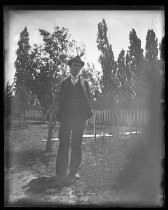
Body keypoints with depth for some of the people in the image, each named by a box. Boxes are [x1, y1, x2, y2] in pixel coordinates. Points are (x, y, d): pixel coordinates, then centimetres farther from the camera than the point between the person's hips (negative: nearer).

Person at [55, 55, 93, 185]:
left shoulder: (84, 83, 13)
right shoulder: (64, 83, 15)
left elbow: (89, 100, 8)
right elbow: (60, 101, 11)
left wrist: (87, 114, -6)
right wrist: (60, 116, 1)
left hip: (79, 118, 0)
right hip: (66, 118, 0)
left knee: (76, 145, 2)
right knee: (64, 145, -5)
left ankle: (72, 173, 11)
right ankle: (61, 174, -1)